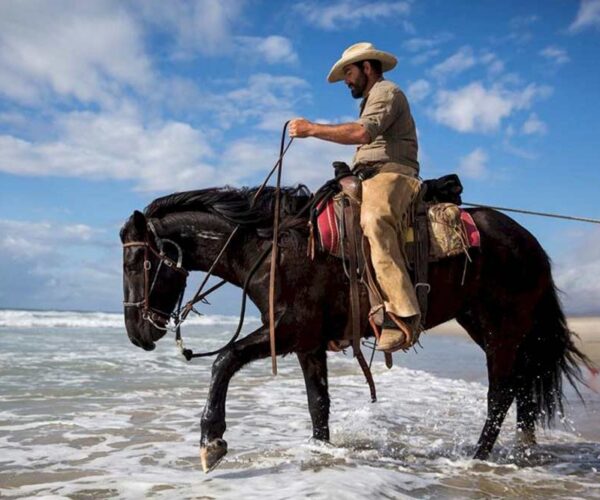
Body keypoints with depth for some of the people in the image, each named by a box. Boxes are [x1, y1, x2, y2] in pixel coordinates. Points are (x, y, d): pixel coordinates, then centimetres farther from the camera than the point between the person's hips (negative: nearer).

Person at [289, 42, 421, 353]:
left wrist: (312, 128, -15)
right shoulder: (372, 100, 36)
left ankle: (402, 315, -49)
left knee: (374, 220, -38)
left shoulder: (386, 91, 2)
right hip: (371, 180, 11)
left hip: (390, 175, -11)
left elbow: (363, 132, -18)